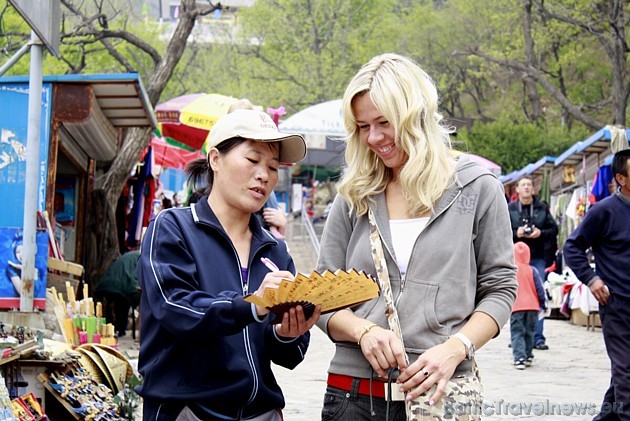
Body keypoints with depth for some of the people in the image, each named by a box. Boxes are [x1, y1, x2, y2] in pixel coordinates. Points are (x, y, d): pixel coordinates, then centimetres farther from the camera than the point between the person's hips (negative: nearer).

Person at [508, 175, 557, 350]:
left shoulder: (542, 208, 8)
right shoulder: (509, 209, 5)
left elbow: (554, 229, 7)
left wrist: (541, 233, -11)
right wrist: (516, 233, -14)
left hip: (538, 258, 1)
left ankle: (538, 337, 2)